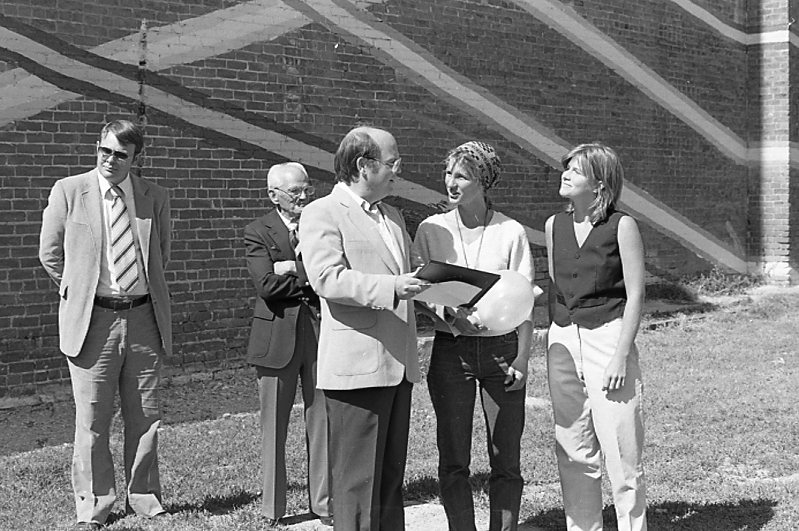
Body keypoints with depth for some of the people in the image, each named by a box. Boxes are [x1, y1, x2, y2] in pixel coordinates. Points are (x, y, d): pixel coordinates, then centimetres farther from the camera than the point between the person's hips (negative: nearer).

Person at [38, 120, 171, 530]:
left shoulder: (154, 198, 5)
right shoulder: (68, 192, -1)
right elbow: (50, 254, 7)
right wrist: (80, 293, 8)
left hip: (144, 318, 3)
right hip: (92, 321, -2)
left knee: (145, 416, 9)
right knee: (91, 420, 1)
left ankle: (143, 497, 22)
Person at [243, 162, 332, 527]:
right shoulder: (257, 233, 0)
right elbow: (267, 285, -13)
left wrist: (293, 268, -11)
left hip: (322, 331, 2)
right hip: (277, 336, -2)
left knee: (323, 422, 6)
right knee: (273, 426, 6)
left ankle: (323, 503, 18)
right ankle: (273, 509, 17)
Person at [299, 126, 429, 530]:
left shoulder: (392, 217, 22)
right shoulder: (322, 213, -4)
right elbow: (327, 278, -18)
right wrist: (391, 288, -26)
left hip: (398, 364, 8)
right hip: (356, 366, -8)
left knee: (391, 477, 13)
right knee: (357, 482, -3)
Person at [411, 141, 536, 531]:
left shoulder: (511, 232, 1)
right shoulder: (431, 229, 4)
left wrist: (522, 357, -6)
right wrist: (449, 313, -17)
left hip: (501, 349, 0)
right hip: (450, 349, 1)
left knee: (505, 460, 4)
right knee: (453, 460, 3)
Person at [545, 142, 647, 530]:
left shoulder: (622, 226, -5)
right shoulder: (554, 225, 10)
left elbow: (635, 295, -5)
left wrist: (621, 355, -11)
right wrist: (556, 341, 15)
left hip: (608, 335, -5)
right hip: (563, 341, 5)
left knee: (620, 450, -3)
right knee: (573, 453, 7)